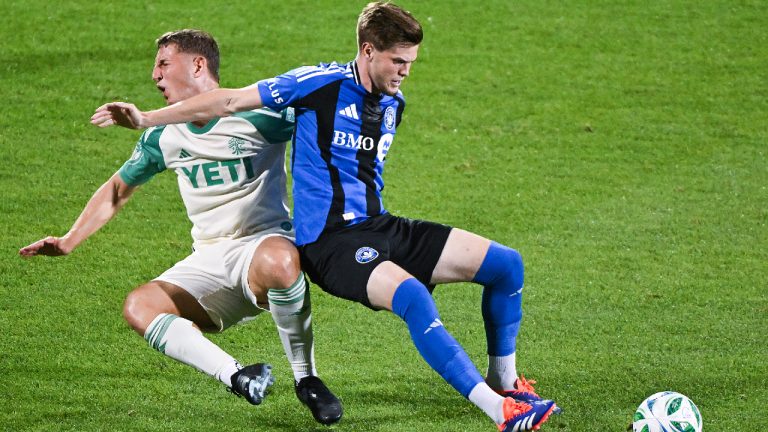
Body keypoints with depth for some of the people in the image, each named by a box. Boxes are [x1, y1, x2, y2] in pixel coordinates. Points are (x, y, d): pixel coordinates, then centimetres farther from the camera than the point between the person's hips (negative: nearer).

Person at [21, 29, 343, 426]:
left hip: (266, 243, -5)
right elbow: (117, 190, 23)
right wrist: (68, 242, 16)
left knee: (277, 262, -42)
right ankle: (236, 377, -30)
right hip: (209, 262, 5)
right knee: (138, 307, -21)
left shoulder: (258, 113, -8)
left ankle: (307, 381, -21)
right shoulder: (163, 137, 10)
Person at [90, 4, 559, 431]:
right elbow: (231, 101, -5)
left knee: (506, 264, -1)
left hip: (380, 227, 8)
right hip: (329, 239, -8)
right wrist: (146, 119, -6)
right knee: (413, 296, -35)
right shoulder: (321, 84, -10)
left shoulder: (393, 103, 11)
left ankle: (505, 382, 16)